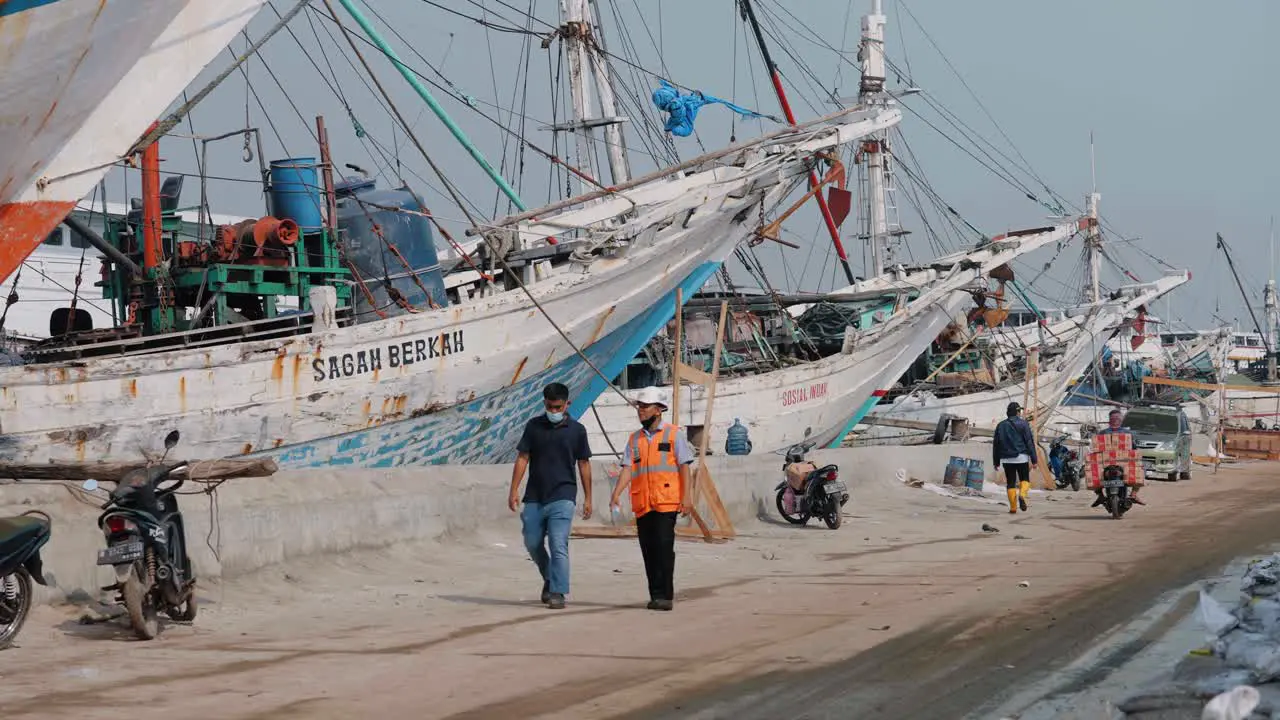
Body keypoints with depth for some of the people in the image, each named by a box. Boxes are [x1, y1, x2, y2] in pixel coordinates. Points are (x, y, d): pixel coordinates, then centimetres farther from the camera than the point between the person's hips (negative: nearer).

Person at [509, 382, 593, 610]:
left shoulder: (576, 430, 2)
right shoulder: (534, 426, 6)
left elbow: (584, 464, 6)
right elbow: (522, 458, 6)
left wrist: (588, 498, 5)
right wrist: (514, 490, -1)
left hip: (562, 497, -3)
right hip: (534, 497, 3)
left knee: (558, 545, -11)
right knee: (532, 543, 8)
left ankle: (558, 593, -9)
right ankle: (549, 578, 31)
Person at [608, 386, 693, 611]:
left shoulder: (673, 434, 4)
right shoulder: (635, 439, 15)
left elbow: (684, 467, 1)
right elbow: (627, 469, 7)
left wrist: (686, 497, -7)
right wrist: (616, 495, -8)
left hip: (666, 502, -5)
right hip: (642, 504, 5)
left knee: (664, 548, -12)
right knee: (648, 550, 5)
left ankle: (665, 595, -10)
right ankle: (656, 595, 12)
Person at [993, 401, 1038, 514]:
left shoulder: (1001, 425, 9)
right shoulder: (1023, 424, -2)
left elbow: (996, 445, 13)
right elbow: (1030, 442, -6)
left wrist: (996, 462, 18)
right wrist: (1034, 459, -4)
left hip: (1006, 459, 3)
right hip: (1021, 457, -3)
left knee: (1010, 483, 7)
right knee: (1025, 479, 10)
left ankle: (1013, 507, 2)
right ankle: (1022, 495, -19)